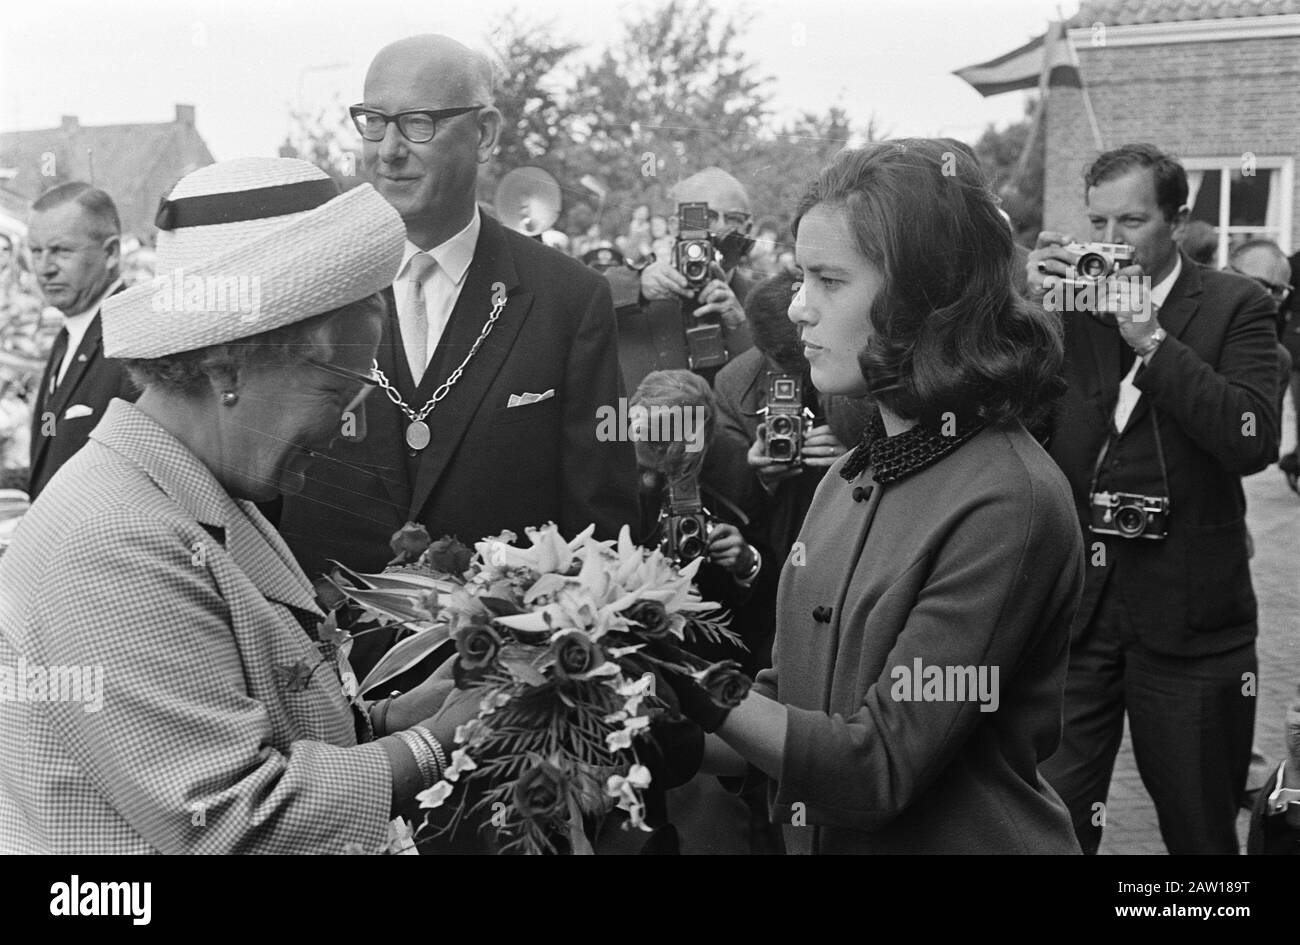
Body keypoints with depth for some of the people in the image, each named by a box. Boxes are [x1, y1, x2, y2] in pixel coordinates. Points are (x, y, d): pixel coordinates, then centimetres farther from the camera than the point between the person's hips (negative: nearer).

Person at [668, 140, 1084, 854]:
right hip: (815, 833, 7)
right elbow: (792, 698, 4)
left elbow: (877, 767, -24)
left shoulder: (1006, 501, -24)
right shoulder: (853, 474, 0)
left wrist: (694, 683, -26)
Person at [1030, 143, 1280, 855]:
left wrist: (1152, 339, -18)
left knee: (1201, 829, 14)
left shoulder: (1234, 307, -1)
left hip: (1185, 609, -1)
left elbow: (1254, 442, -15)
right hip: (1072, 601, 2)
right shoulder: (1065, 299, 6)